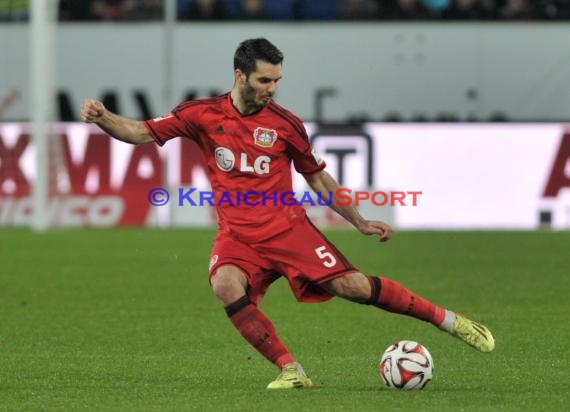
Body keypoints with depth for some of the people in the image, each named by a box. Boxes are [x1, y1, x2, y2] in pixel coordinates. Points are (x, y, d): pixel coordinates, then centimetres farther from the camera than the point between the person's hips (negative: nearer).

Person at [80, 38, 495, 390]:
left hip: (287, 227, -1)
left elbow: (318, 177, 12)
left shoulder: (285, 123, 0)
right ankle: (290, 370, -22)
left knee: (350, 284, -15)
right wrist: (103, 117, -16)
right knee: (226, 285, -31)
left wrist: (360, 222, 12)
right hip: (238, 234, 1)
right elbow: (141, 133, 2)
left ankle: (449, 320, -1)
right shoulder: (203, 114, 0)